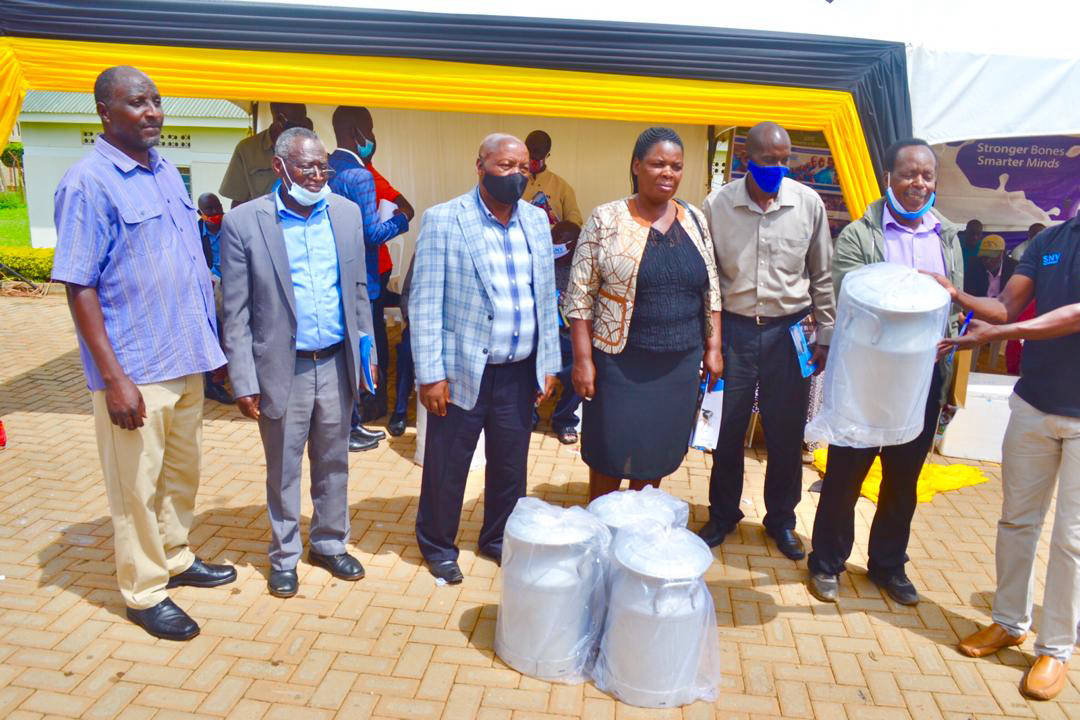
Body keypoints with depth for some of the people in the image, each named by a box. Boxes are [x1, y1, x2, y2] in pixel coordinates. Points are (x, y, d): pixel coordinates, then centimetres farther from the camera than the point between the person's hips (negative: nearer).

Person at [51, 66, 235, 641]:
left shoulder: (167, 172, 9)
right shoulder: (87, 183, -13)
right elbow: (79, 287, -15)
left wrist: (208, 340, 13)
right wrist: (114, 378, -19)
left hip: (186, 359, 7)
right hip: (136, 370, -7)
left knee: (182, 470, 20)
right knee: (136, 485, 7)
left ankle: (175, 559, 39)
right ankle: (144, 592, 23)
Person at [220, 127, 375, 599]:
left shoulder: (347, 213, 3)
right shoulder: (243, 223, -9)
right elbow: (236, 313, -7)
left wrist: (366, 352, 7)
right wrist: (244, 381, -9)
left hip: (336, 364, 3)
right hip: (282, 368, -3)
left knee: (333, 462, 17)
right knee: (283, 470, 13)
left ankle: (330, 545, 36)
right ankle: (284, 557, 32)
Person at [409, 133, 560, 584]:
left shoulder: (537, 220, 7)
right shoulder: (443, 220, -8)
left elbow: (545, 298, 10)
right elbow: (425, 303, -10)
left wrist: (549, 364, 9)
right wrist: (430, 374, -13)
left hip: (520, 374, 5)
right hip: (463, 372, -4)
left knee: (511, 466, 17)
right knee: (446, 467, 11)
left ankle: (500, 540, 39)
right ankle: (438, 546, 33)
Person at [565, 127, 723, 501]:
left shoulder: (695, 220, 6)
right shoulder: (606, 219, -7)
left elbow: (710, 291, 11)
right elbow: (580, 295, -8)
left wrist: (713, 347, 6)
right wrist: (583, 359, -11)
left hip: (679, 363, 4)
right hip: (621, 360, -4)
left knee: (656, 454, 14)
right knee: (609, 454, 6)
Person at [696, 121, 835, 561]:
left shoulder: (808, 203, -2)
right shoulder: (717, 205, -4)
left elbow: (822, 276, 7)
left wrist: (824, 335, 6)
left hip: (789, 329, 1)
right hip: (734, 327, 0)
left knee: (786, 433, 10)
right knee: (727, 429, 9)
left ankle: (781, 519, 30)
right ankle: (722, 515, 30)